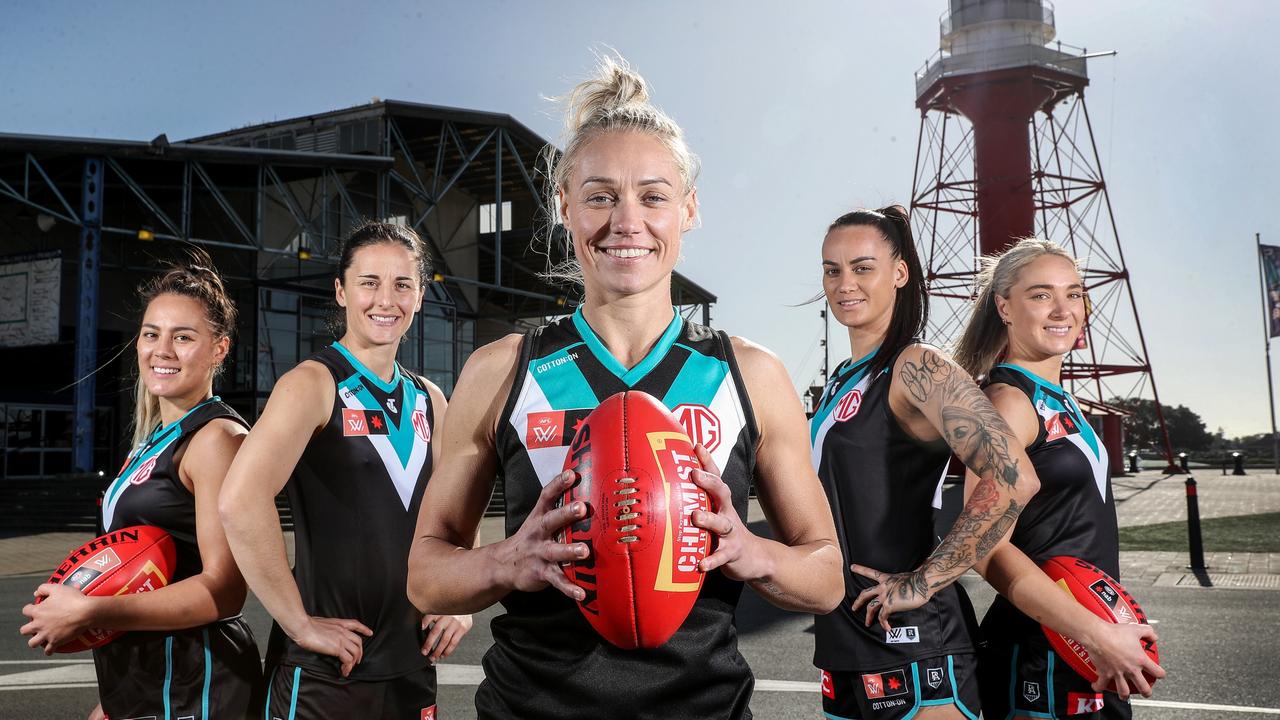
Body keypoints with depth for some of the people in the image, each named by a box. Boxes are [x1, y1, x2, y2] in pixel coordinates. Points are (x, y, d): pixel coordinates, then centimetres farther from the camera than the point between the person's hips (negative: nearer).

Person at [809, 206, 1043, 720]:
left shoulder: (917, 368, -13)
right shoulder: (842, 380, 11)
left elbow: (1013, 480, -25)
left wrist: (923, 582, -20)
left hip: (908, 645, -8)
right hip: (843, 640, 8)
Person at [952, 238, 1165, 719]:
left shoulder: (1059, 401, 10)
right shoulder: (1008, 400, -16)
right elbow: (988, 548, -23)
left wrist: (1113, 635, 16)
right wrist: (1097, 634, -24)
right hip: (1041, 661, -8)